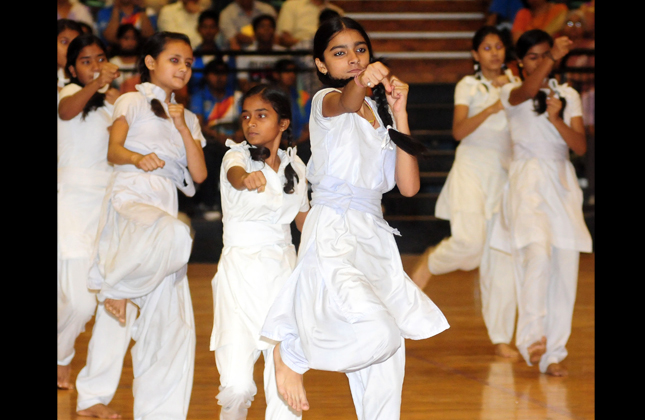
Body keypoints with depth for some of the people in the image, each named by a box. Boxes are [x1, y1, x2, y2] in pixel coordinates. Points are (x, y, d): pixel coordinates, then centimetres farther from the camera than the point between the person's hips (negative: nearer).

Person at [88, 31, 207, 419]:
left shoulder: (188, 118, 24)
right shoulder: (133, 102, 9)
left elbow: (199, 174, 13)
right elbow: (114, 150, -7)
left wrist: (183, 128, 4)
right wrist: (138, 158, -29)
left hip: (166, 207, 6)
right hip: (130, 196, -6)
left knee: (173, 321, -6)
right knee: (174, 235, -42)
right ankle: (114, 286, -18)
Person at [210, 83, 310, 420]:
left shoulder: (294, 166, 9)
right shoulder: (238, 154, -5)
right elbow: (235, 174, -32)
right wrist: (247, 179, -54)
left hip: (282, 271, 4)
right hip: (240, 272, -4)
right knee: (236, 382, -13)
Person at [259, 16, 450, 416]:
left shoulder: (380, 112, 18)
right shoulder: (325, 101, 1)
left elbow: (409, 186, 6)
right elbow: (344, 103, -27)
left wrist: (399, 112, 0)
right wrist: (361, 84, -50)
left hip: (375, 237, 7)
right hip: (333, 235, -7)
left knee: (385, 369, 4)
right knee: (377, 333, -29)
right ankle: (291, 351, -4)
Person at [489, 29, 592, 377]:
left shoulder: (568, 96, 14)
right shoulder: (512, 94, 3)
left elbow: (581, 146, 4)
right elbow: (528, 90, -23)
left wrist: (558, 120, -13)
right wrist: (552, 57, -38)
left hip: (562, 185, 4)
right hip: (527, 182, -4)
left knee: (565, 267, -2)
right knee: (537, 254, -26)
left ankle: (553, 352, 6)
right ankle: (532, 337, -19)